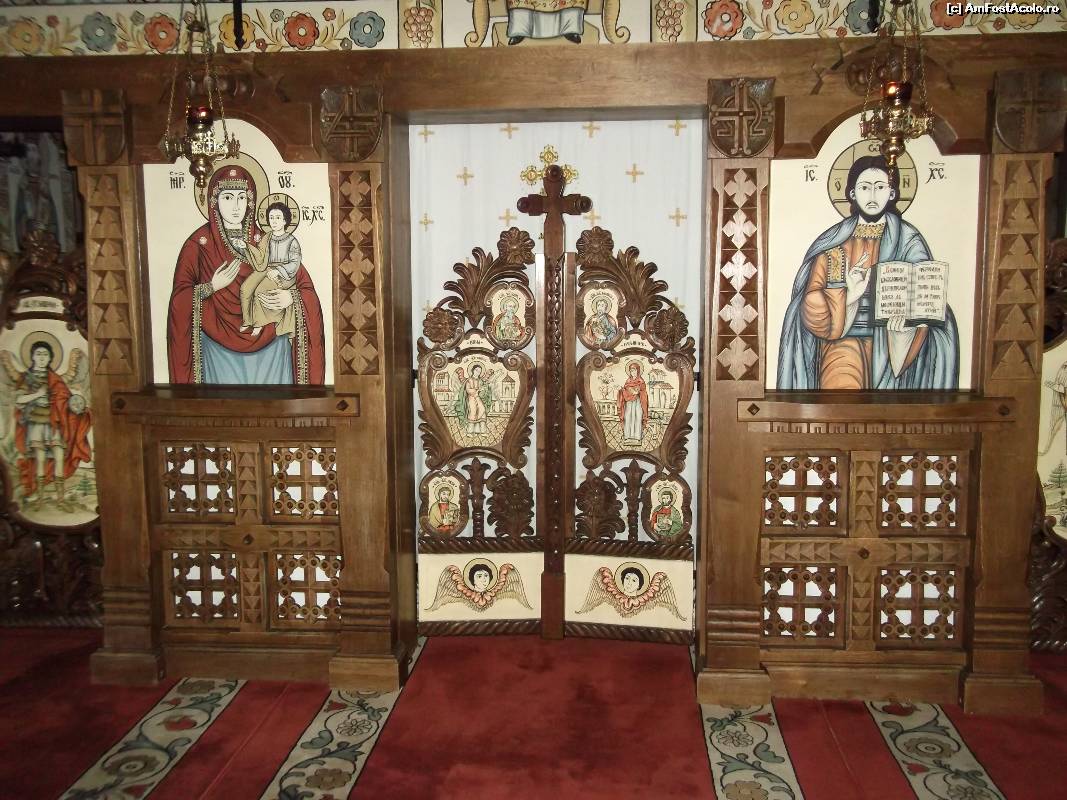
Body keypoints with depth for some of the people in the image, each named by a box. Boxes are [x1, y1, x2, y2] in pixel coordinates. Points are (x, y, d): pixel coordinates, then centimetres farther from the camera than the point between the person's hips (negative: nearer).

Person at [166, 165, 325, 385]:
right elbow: (180, 300, -2)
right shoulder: (199, 243, -2)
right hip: (220, 349, -1)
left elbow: (304, 286, 3)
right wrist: (212, 287, -16)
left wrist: (290, 297, -17)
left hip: (269, 346, 2)